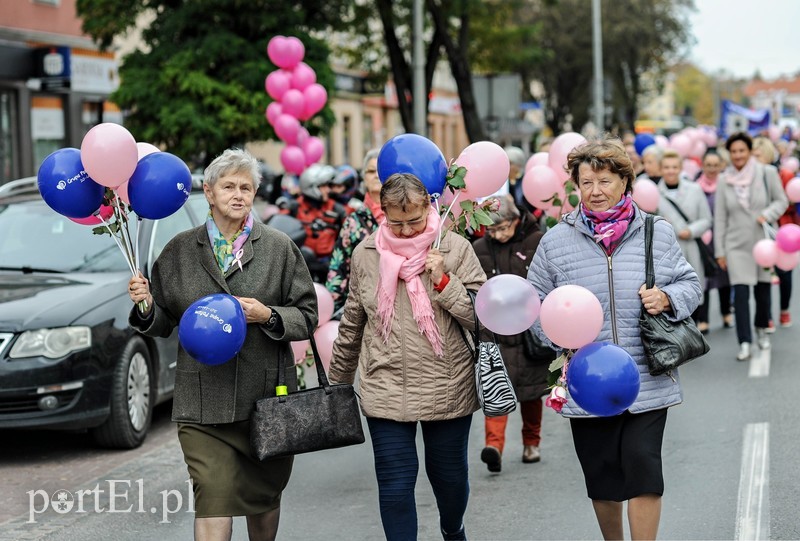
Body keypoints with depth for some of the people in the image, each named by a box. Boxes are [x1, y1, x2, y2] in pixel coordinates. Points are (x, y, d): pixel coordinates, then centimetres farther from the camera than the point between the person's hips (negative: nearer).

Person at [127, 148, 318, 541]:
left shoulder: (279, 247, 3)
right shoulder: (180, 250, 6)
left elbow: (307, 315, 3)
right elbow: (163, 323, 12)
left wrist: (269, 316, -14)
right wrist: (146, 307, -9)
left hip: (265, 395, 1)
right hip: (203, 401, -1)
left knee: (264, 497, 14)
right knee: (213, 497, -11)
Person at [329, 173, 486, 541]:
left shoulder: (455, 249, -5)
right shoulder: (366, 255, 2)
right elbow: (352, 325, 13)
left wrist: (444, 281, -18)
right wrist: (338, 382, 19)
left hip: (448, 388, 0)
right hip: (386, 390, 0)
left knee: (449, 475, 16)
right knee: (395, 484, -2)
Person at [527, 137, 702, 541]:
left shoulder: (658, 233, 2)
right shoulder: (555, 241, 1)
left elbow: (690, 284, 10)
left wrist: (667, 298, -11)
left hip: (647, 381, -1)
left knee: (643, 466, -8)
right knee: (601, 476, 12)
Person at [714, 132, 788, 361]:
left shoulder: (767, 173, -3)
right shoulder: (725, 182, 1)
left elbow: (782, 200, 4)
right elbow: (720, 218, 5)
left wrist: (768, 214, -16)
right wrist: (719, 251, 4)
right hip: (737, 245, 0)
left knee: (763, 291, 8)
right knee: (740, 293, -10)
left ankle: (761, 329, 35)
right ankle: (744, 343, -6)